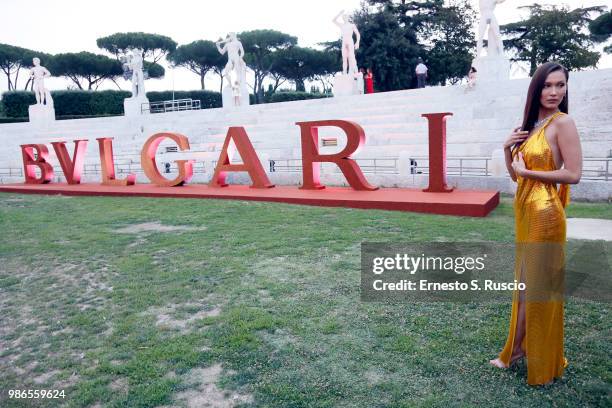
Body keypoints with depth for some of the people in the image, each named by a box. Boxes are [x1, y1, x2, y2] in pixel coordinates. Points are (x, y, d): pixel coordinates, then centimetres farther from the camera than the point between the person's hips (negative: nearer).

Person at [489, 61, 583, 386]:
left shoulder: (562, 123, -10)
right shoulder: (531, 125, 13)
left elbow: (573, 174, -17)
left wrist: (527, 172, -12)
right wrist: (508, 148, -2)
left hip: (544, 212, -8)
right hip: (525, 210, 8)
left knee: (541, 284, 3)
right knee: (524, 281, 14)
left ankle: (544, 360, 20)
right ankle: (517, 349, 28)